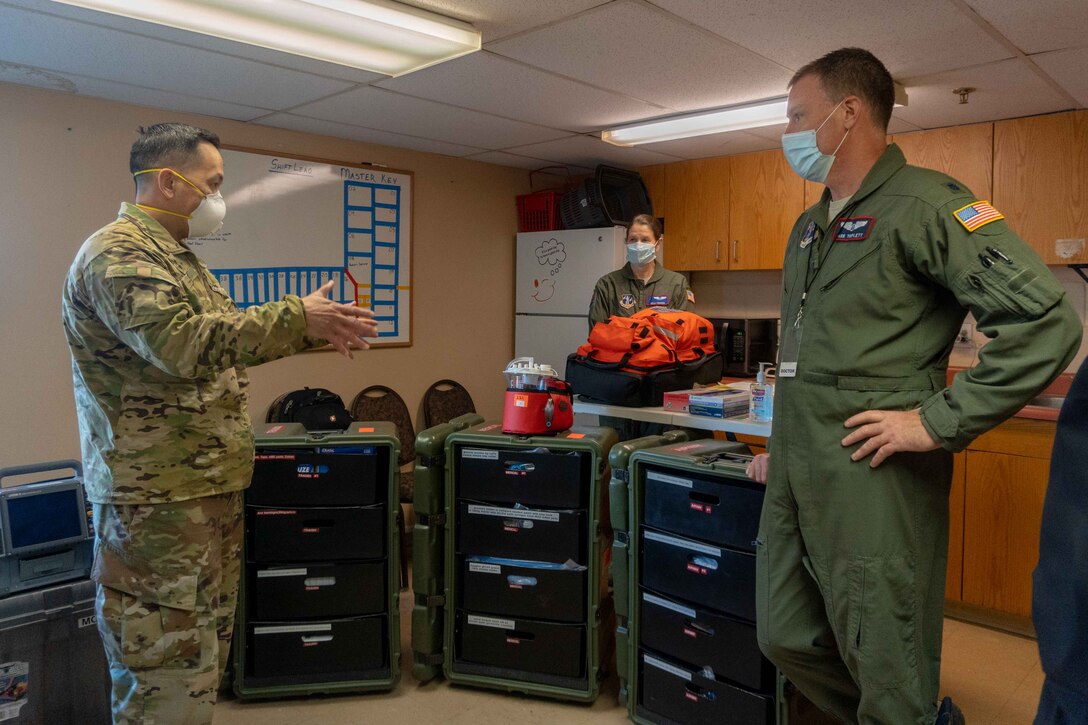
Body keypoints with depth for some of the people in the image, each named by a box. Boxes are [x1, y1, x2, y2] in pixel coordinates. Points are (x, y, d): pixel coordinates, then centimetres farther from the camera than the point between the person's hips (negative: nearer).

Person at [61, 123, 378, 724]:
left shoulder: (176, 256, 18)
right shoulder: (117, 253, -15)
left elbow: (225, 337, 21)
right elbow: (183, 343, -29)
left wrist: (318, 331, 10)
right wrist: (296, 316, -23)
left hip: (210, 490, 10)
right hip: (158, 501, -10)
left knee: (207, 651, 20)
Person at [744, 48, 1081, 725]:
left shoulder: (925, 204, -9)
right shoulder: (808, 228, 17)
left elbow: (1046, 322, -18)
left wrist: (939, 423, -18)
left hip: (873, 485, -8)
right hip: (794, 482, 9)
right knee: (785, 639, 18)